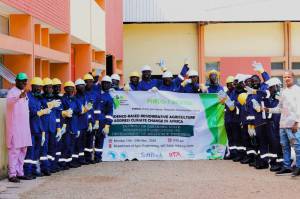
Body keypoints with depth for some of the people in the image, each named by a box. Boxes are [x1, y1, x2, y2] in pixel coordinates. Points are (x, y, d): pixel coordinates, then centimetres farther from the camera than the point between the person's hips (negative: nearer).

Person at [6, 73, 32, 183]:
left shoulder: (24, 93, 16)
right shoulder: (12, 92, -10)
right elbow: (10, 100, -35)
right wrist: (19, 96, -53)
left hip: (24, 126, 9)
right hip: (14, 126, -8)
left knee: (23, 150, 12)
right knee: (14, 150, -7)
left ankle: (19, 172, 21)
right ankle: (12, 174, -4)